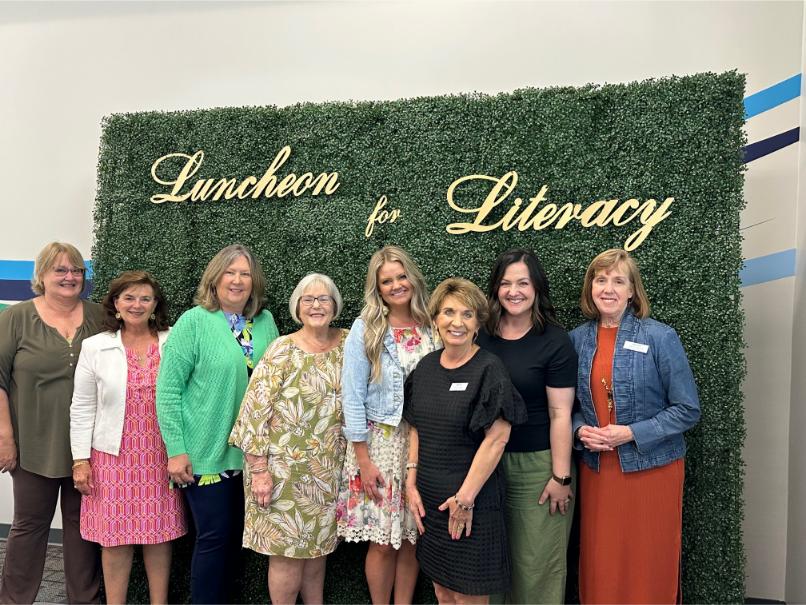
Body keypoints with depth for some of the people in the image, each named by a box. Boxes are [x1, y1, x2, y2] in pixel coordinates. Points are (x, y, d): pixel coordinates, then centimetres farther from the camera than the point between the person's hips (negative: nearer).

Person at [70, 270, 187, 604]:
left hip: (161, 455, 1)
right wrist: (80, 460, -1)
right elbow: (82, 409, 3)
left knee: (159, 533, 9)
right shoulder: (95, 347, 1)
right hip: (114, 455, 0)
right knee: (116, 537, 6)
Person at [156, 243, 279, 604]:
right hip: (207, 453, -5)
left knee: (235, 535, 15)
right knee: (214, 536, 2)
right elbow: (167, 390, -10)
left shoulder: (265, 322, 5)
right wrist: (175, 450, -13)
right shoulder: (193, 322, -9)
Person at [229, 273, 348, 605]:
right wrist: (259, 470, -17)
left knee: (318, 545, 16)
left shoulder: (346, 344, 3)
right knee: (288, 550, 4)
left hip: (328, 470, 5)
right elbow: (255, 411, -14)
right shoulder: (282, 350, -11)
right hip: (284, 467, -4)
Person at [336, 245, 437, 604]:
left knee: (411, 537, 9)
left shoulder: (431, 328, 3)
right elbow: (353, 397, -7)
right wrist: (363, 460, -9)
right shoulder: (365, 329, -5)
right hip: (380, 442, -2)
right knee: (382, 542, 3)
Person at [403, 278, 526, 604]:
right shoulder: (426, 366, 5)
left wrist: (465, 497, -16)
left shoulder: (488, 369, -12)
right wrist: (412, 482, 4)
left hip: (472, 500, -5)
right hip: (428, 499, 5)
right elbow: (416, 429, 11)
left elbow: (497, 438, -17)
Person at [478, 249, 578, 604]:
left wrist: (561, 476, -11)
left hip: (536, 464, -4)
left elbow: (560, 413, -10)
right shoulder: (481, 336, 2)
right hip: (488, 459, 4)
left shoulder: (555, 342, -9)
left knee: (536, 559, 6)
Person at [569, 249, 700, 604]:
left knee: (649, 565, 8)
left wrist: (630, 434, -16)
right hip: (596, 470, 3)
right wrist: (580, 431, -8)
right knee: (600, 565, 11)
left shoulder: (660, 337, -8)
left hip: (650, 468, -3)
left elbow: (687, 410, -7)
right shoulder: (577, 340, 3)